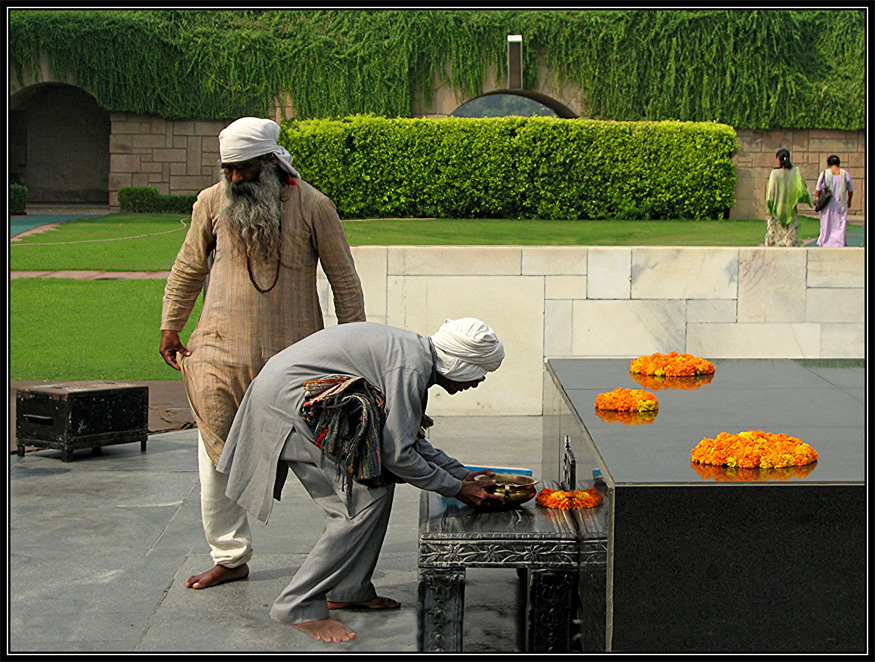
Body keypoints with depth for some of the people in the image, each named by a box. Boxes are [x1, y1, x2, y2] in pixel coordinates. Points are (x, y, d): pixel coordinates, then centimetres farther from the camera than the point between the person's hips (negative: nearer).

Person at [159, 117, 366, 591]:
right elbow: (189, 268, 17)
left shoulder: (312, 207, -4)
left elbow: (344, 279, 3)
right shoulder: (212, 203, 4)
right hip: (220, 353, 3)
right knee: (218, 460, 3)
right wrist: (169, 328, 15)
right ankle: (230, 556, 16)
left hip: (293, 357, -3)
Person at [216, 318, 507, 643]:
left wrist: (461, 472, 17)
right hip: (287, 399, -10)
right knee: (365, 497, -12)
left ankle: (349, 590, 18)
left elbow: (407, 437, 20)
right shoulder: (411, 366, -20)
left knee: (379, 480, 10)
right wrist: (456, 489, -7)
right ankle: (299, 606, -8)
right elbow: (397, 454, -19)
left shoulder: (416, 352, 11)